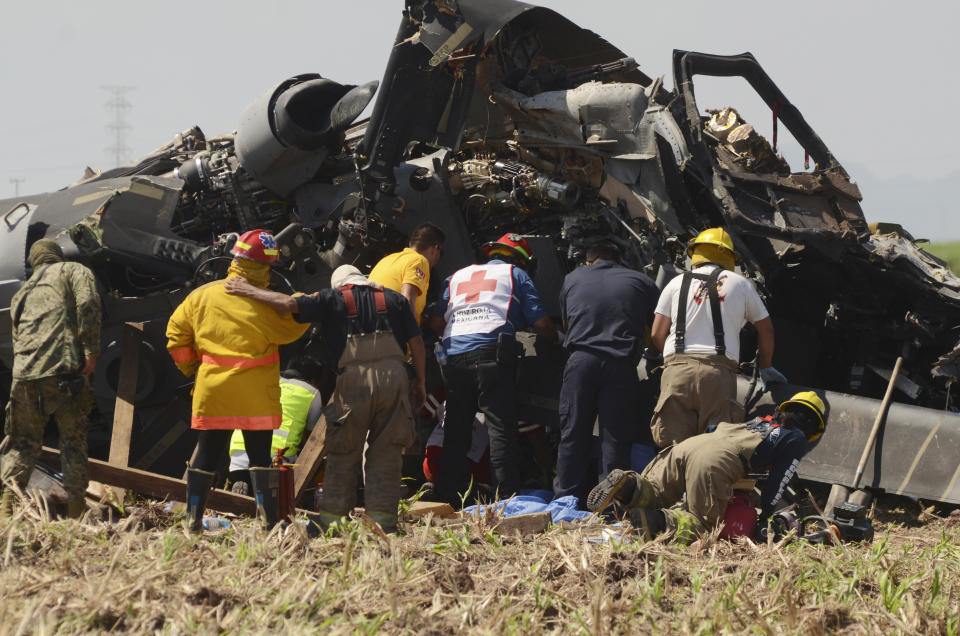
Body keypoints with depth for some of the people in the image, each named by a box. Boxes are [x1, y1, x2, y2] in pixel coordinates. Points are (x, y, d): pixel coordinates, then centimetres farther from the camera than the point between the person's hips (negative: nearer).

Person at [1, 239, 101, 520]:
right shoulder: (74, 272, 12)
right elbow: (88, 305, -7)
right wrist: (91, 350, -8)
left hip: (23, 372, 4)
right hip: (64, 369, -4)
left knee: (23, 443, 12)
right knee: (73, 442, 5)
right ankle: (76, 511, 1)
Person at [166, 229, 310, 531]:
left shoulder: (201, 295, 3)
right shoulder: (263, 304, -11)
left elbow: (176, 331, 8)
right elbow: (288, 330, -4)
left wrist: (188, 366, 18)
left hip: (212, 392, 3)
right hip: (255, 395, -3)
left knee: (207, 453, 10)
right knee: (260, 454, 4)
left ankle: (193, 518, 8)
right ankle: (268, 519, -1)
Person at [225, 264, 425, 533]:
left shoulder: (333, 299, 10)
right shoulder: (394, 300, 18)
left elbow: (289, 303, 0)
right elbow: (416, 342, 13)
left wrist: (250, 291, 10)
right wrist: (420, 382, 19)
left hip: (354, 378, -2)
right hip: (394, 374, 2)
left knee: (343, 451, 8)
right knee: (385, 451, 7)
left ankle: (333, 515, 10)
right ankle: (382, 515, 5)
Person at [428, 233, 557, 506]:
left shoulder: (458, 276, 27)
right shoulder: (515, 274, 15)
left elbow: (435, 323, 20)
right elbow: (541, 322, 10)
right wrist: (556, 340, 29)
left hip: (453, 356, 4)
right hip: (490, 353, -4)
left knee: (455, 430, 10)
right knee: (501, 428, -7)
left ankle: (448, 495, 9)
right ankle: (507, 498, -15)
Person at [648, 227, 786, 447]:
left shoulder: (676, 284, 16)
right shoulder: (740, 284, 16)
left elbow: (657, 334, 13)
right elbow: (766, 329, 26)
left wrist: (659, 355, 35)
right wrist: (766, 368, 40)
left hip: (677, 370, 1)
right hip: (719, 372, -1)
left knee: (673, 445, -4)